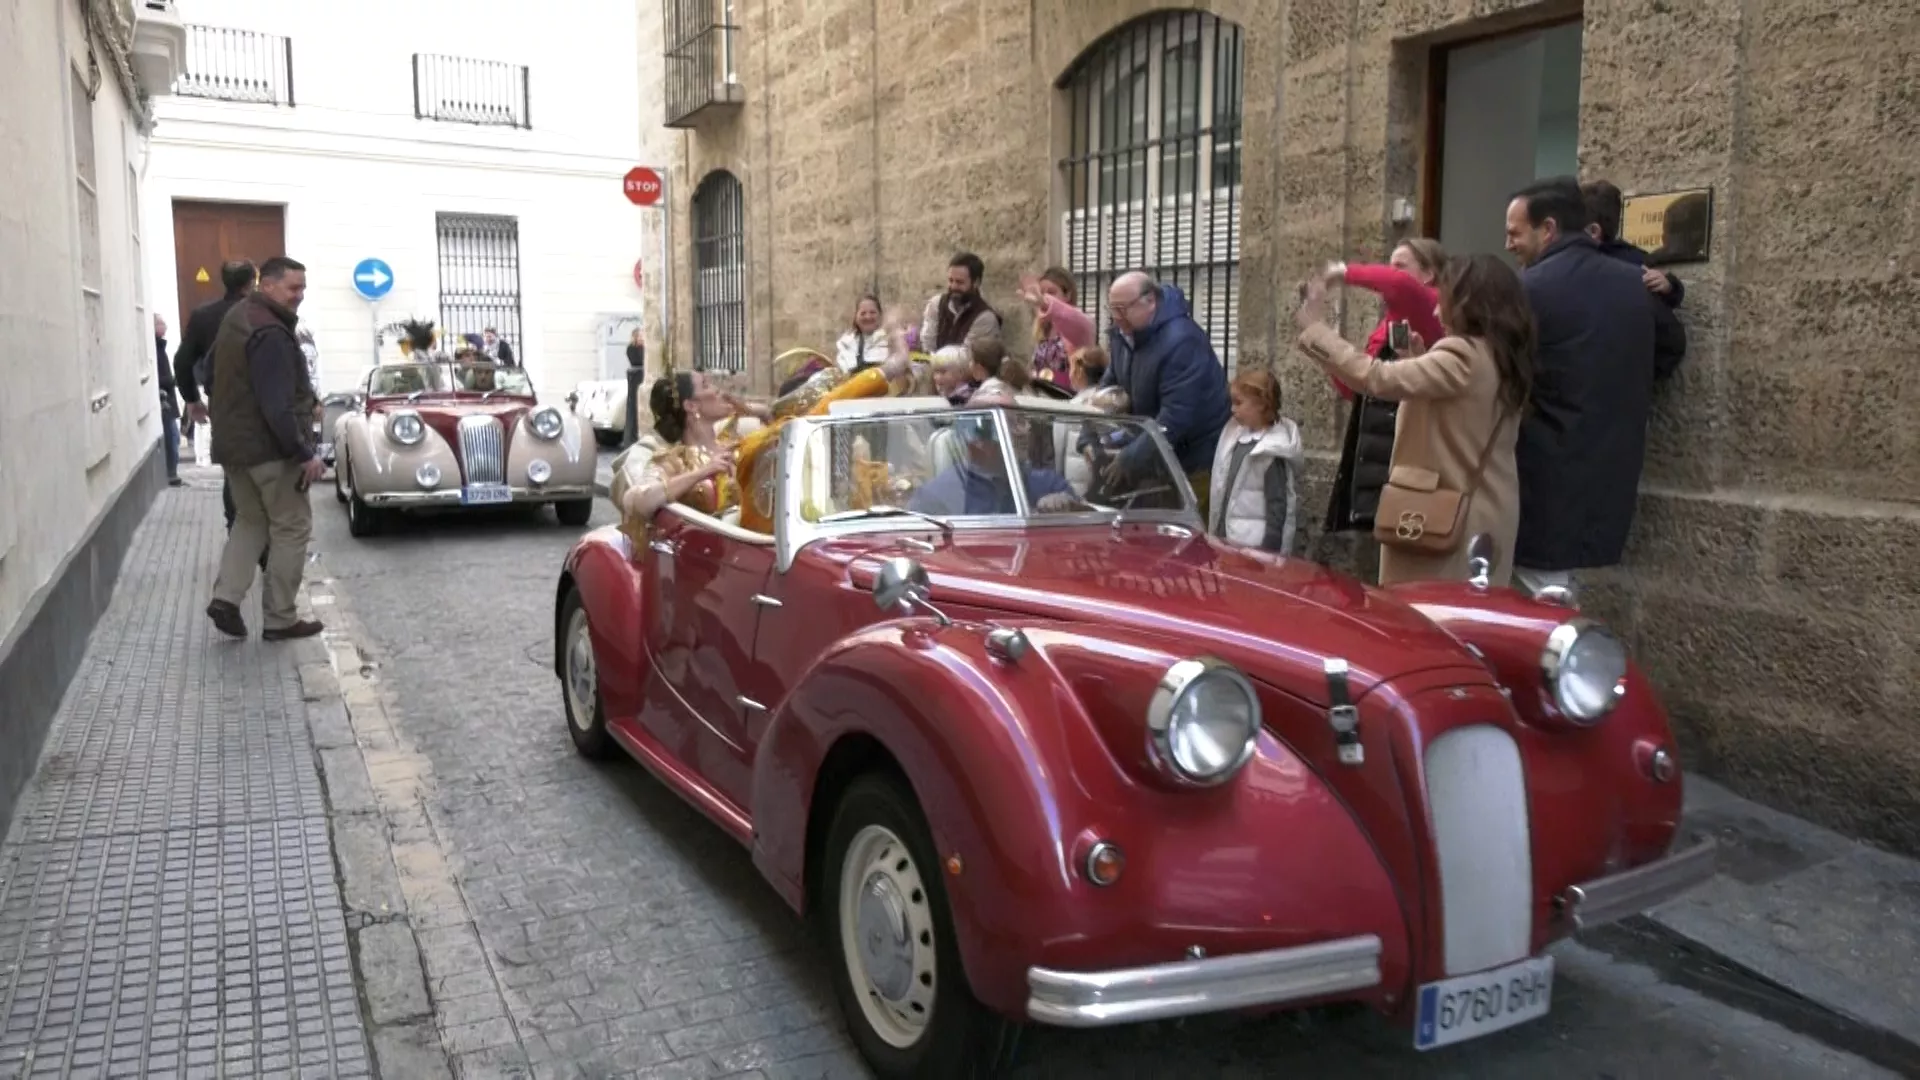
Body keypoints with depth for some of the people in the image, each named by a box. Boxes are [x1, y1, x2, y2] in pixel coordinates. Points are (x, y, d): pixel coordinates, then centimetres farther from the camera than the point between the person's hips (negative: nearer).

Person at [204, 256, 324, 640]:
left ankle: (226, 597, 8)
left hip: (234, 443, 10)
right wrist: (305, 454, -23)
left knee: (250, 520, 21)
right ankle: (280, 619, 5)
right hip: (270, 447, -10)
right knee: (291, 528, 1)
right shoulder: (270, 333, -21)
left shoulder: (237, 317, 13)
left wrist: (306, 396, 16)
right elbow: (277, 406, -26)